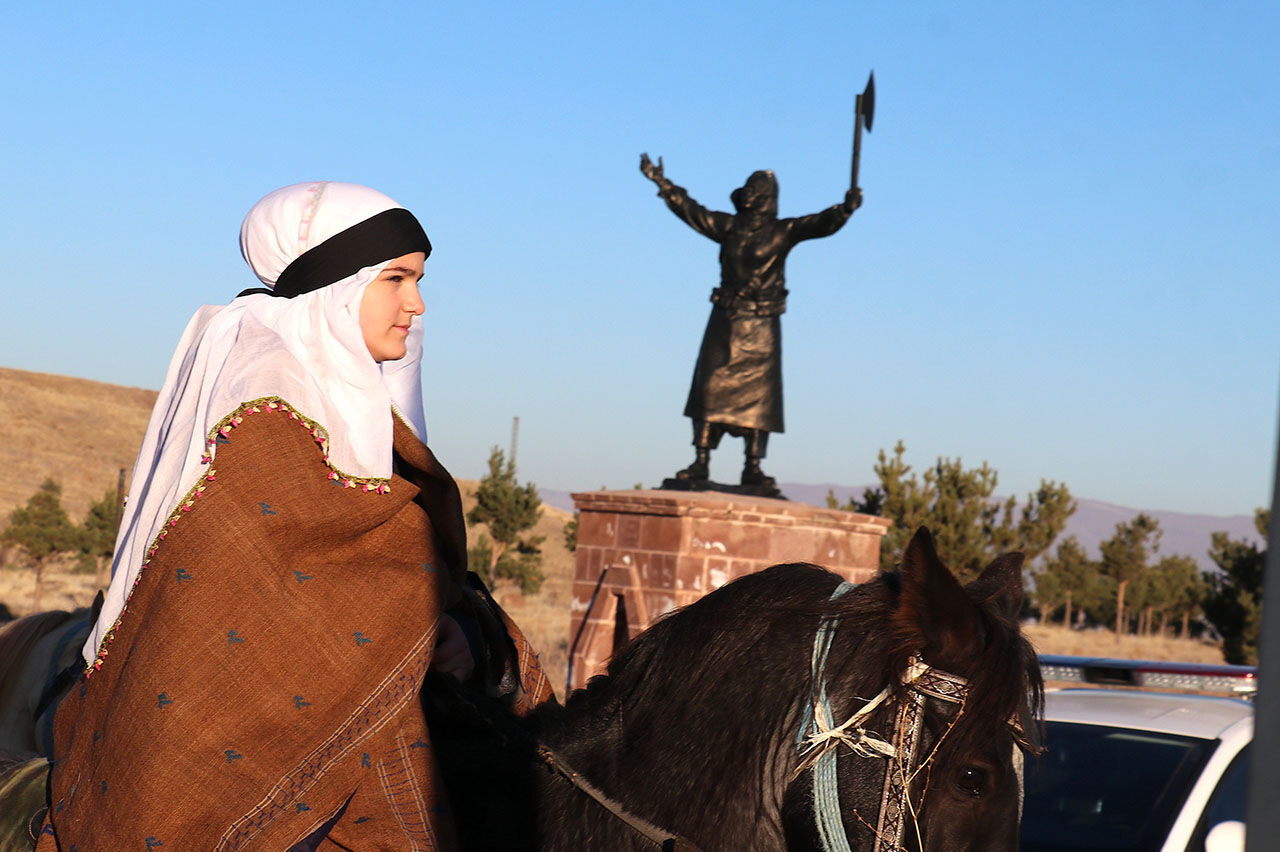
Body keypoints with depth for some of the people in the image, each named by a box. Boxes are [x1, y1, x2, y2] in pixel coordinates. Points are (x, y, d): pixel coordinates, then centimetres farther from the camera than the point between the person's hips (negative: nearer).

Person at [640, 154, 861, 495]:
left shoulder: (782, 232, -1)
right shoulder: (727, 226, 8)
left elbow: (821, 224, -12)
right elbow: (690, 210, 18)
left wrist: (845, 209, -30)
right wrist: (662, 183, 19)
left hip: (761, 327, -3)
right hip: (724, 324, 3)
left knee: (757, 397, -3)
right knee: (710, 391, 0)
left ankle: (753, 469, 0)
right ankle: (701, 463, 5)